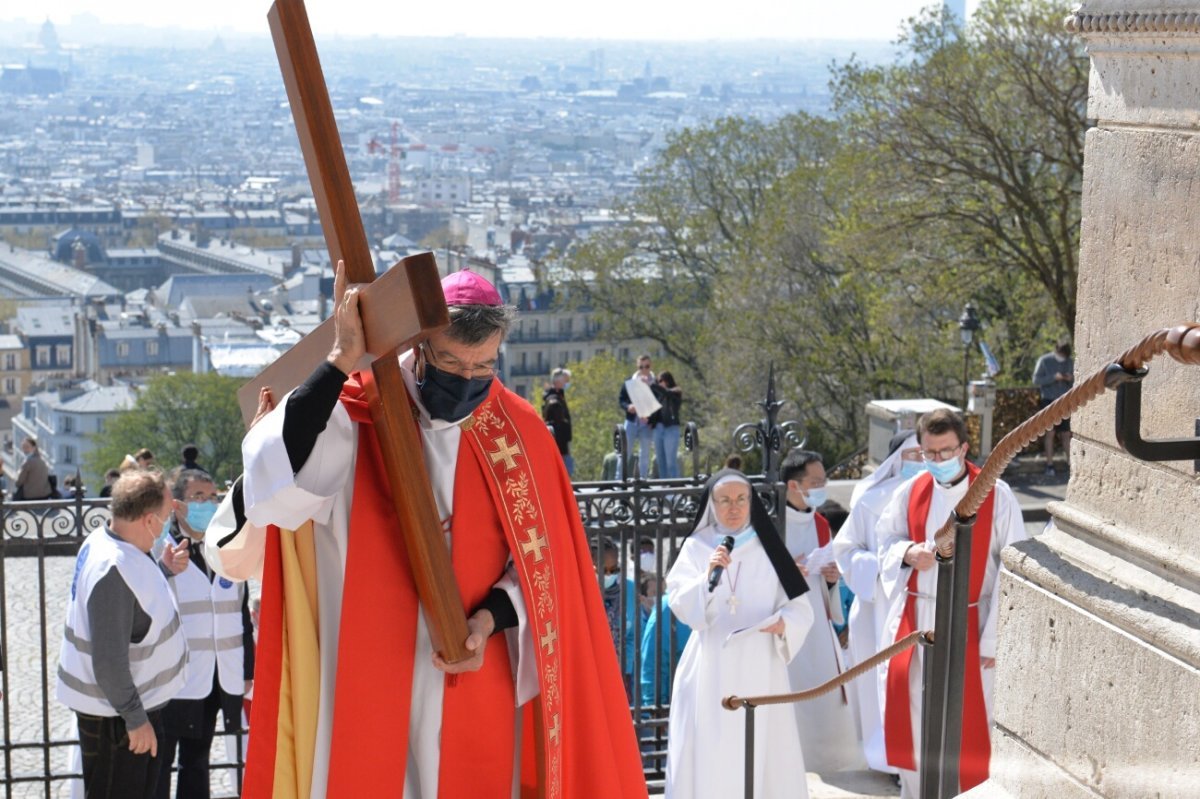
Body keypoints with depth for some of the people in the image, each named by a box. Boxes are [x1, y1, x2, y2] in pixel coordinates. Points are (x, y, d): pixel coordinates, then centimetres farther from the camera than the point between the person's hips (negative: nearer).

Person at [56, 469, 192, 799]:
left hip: (138, 700, 10)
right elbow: (109, 660, -28)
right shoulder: (112, 570, -30)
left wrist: (164, 570, 5)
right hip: (114, 715, -10)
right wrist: (135, 718, -21)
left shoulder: (102, 540, -1)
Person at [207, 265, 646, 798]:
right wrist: (341, 363, -28)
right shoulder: (354, 418, -8)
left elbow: (542, 556, 7)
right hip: (366, 688, -2)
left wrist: (493, 617, -11)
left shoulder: (519, 433, 2)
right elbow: (274, 475, -27)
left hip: (479, 691, 3)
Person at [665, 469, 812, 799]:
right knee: (707, 756, -4)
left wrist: (784, 623, -18)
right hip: (709, 670, -1)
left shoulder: (768, 548, 6)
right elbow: (681, 606, -6)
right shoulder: (695, 548, 4)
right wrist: (708, 576, -23)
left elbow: (801, 608, 3)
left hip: (758, 669, 1)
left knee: (761, 753, -1)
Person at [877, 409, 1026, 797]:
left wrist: (995, 638, -13)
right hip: (915, 620, 4)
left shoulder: (996, 496, -10)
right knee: (912, 715, 8)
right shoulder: (910, 493, 1)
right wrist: (907, 553, -12)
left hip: (969, 624, -3)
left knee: (967, 720, 0)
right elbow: (886, 542, 14)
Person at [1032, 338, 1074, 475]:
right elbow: (1036, 380, -8)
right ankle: (1049, 464, 2)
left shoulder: (1070, 361, 7)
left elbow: (1076, 380, 13)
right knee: (1050, 433, -3)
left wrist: (1071, 378, -11)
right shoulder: (1044, 360, -3)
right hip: (1049, 401, -3)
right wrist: (1054, 377, -20)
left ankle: (1070, 462, 6)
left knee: (1066, 434, 3)